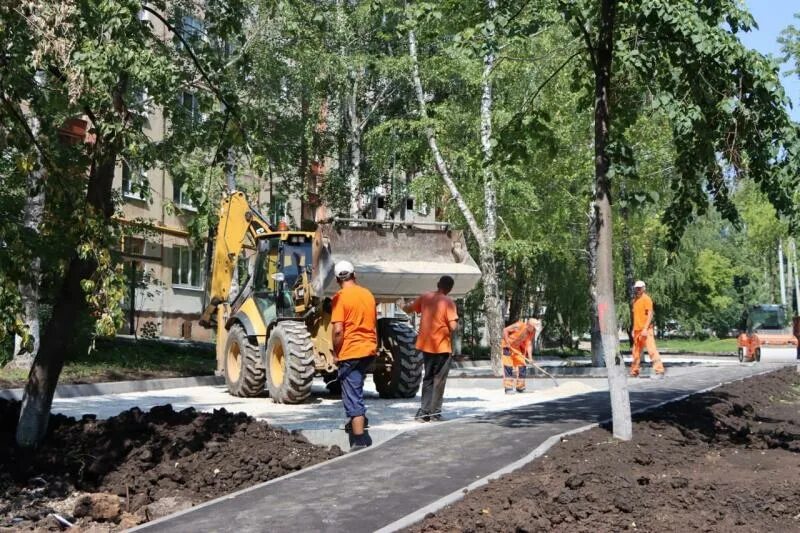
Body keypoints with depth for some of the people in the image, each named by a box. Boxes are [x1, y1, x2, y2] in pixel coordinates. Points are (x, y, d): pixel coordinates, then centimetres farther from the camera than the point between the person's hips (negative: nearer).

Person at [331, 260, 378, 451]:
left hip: (351, 351, -7)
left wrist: (336, 353, -6)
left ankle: (360, 441, -5)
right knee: (356, 388, 30)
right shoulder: (368, 294, 9)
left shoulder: (340, 297, -11)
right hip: (369, 349, 7)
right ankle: (359, 421, 34)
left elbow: (338, 330, -18)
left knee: (352, 397, -3)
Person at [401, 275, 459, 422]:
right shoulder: (448, 302, -13)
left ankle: (424, 411, 11)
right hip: (442, 346, -5)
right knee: (439, 380, 6)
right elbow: (453, 326, -20)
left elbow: (409, 309, 17)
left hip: (426, 345, 5)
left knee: (428, 378, 16)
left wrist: (402, 306, 39)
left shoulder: (425, 297, 2)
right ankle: (435, 412, 6)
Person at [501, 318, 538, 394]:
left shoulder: (532, 332, -10)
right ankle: (508, 388, -7)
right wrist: (507, 343, -25)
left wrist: (530, 357, -23)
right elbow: (505, 330, -23)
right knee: (508, 367, -10)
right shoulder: (519, 326, -27)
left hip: (518, 348, 6)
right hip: (508, 346, -6)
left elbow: (529, 344, -11)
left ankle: (520, 387, 16)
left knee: (522, 366, 4)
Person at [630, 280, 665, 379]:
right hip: (637, 330, 8)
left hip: (645, 330, -8)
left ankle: (659, 372, -15)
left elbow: (650, 314, -16)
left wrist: (645, 329, -22)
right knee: (635, 351, 14)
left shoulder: (646, 299, -9)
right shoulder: (635, 300, 15)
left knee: (652, 350, -13)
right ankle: (634, 372, 25)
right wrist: (633, 329, 19)